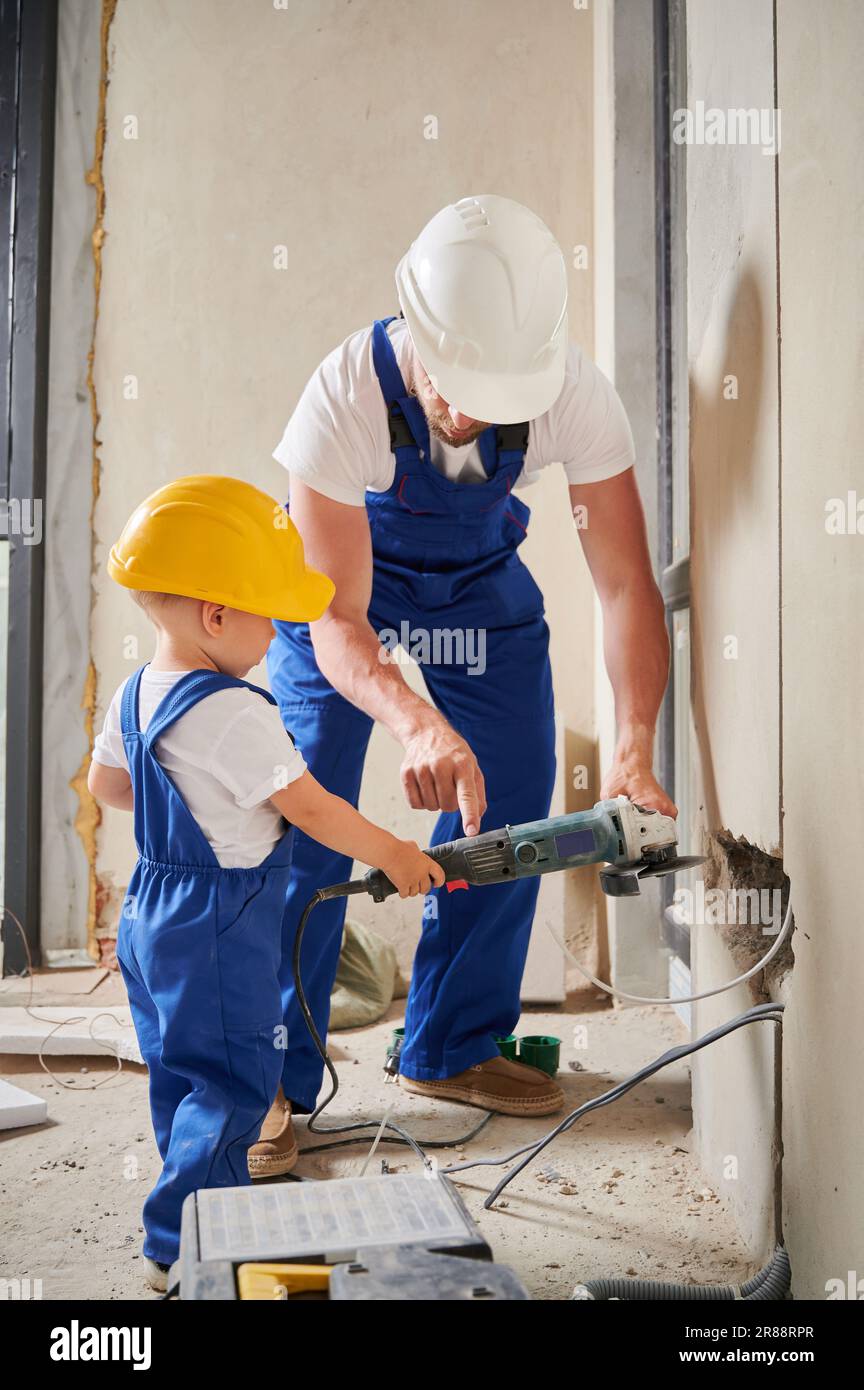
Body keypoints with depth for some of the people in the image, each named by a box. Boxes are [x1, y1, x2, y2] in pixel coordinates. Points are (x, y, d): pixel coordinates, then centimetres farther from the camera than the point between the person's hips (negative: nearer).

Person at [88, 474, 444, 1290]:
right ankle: (181, 1245, 11)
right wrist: (393, 855, -7)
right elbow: (310, 810, -20)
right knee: (233, 1083, 3)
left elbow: (105, 784, 15)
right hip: (219, 930, -10)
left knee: (180, 1072, 20)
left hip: (154, 910, 10)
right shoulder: (235, 714, -25)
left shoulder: (135, 693, 2)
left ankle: (222, 1204, 37)